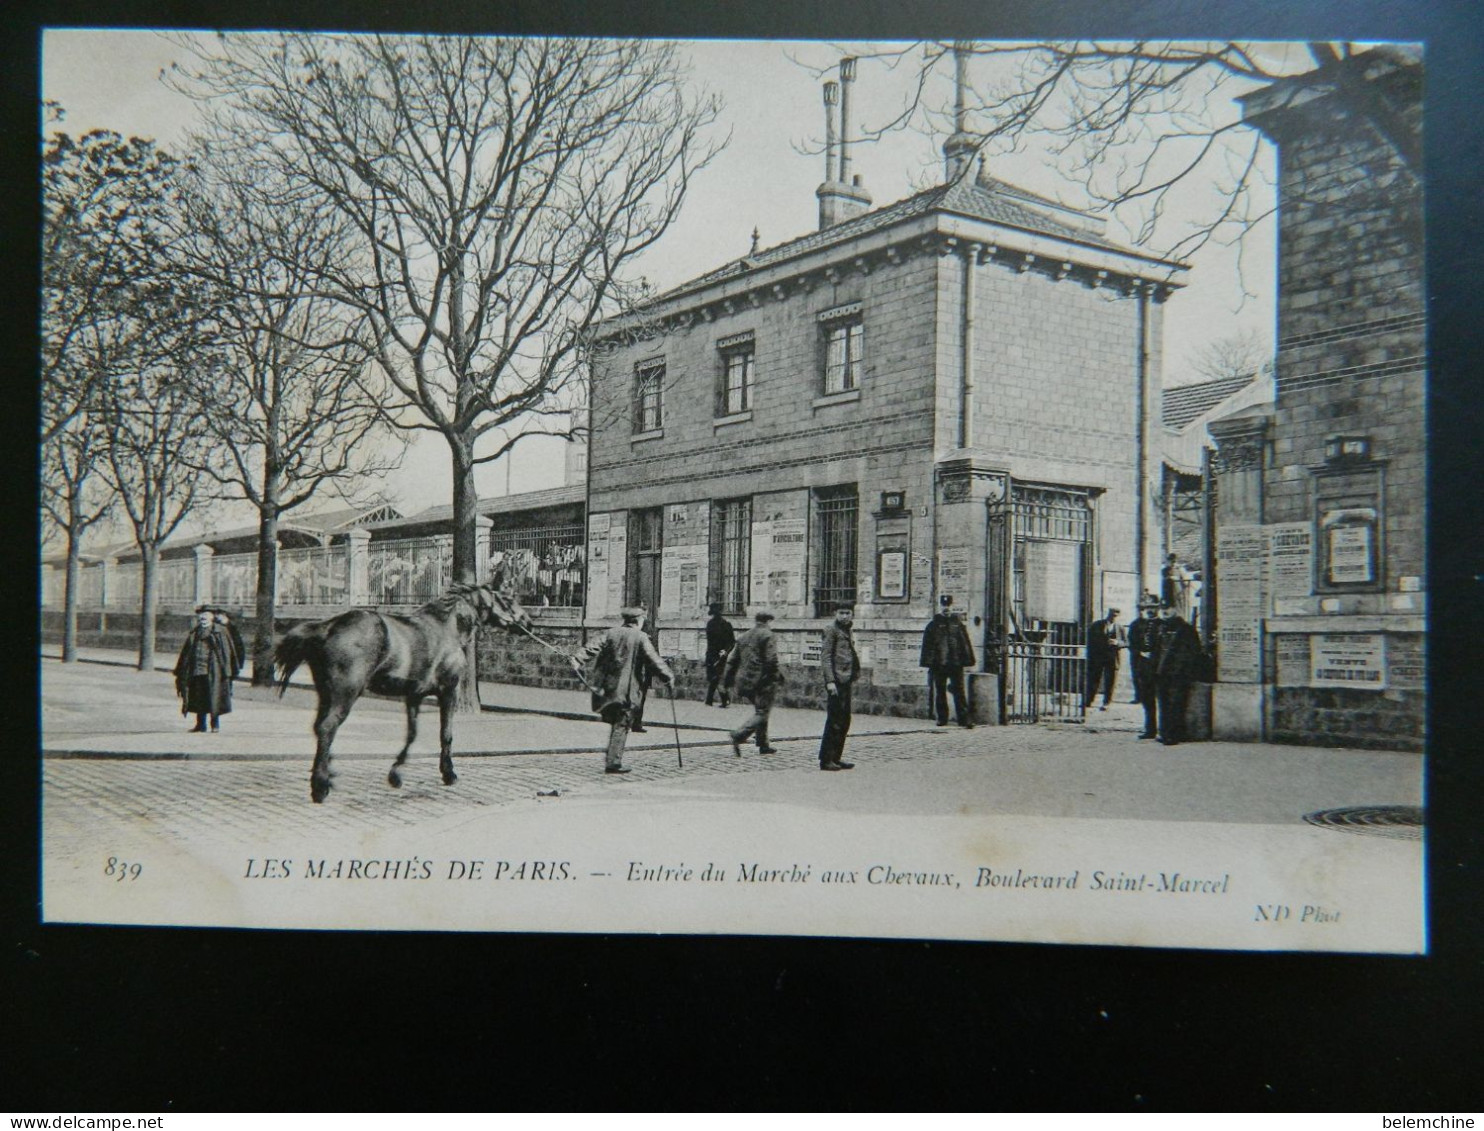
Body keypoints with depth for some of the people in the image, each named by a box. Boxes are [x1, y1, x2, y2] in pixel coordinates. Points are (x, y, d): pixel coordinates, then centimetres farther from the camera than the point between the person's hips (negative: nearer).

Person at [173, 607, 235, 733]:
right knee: (199, 698, 7)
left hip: (212, 671, -5)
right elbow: (186, 654, 16)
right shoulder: (195, 633, 13)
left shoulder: (219, 632, -1)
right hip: (197, 670, 5)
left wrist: (225, 670, -11)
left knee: (213, 697, -3)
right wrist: (181, 672, 11)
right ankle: (201, 725, 15)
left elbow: (225, 652, -4)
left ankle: (215, 724, 9)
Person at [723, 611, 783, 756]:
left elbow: (732, 661, 17)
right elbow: (771, 660, -16)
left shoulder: (744, 636, 16)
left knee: (760, 711, 18)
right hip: (762, 680, -8)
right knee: (761, 713, -5)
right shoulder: (767, 635, -6)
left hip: (744, 681, 8)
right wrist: (777, 676, -5)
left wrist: (726, 682, 19)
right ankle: (738, 736, -23)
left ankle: (763, 745, 20)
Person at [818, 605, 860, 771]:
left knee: (844, 721, 11)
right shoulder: (831, 630, -7)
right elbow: (825, 656, -13)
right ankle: (826, 760, -3)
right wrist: (830, 681, -20)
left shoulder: (846, 632, 18)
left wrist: (853, 678, 17)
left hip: (845, 681, 9)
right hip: (836, 681, -9)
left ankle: (835, 758, 18)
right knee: (835, 721, -8)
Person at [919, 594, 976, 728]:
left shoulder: (958, 624, 9)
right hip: (938, 665, 0)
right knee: (940, 692, 6)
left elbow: (965, 643, 8)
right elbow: (927, 645, 4)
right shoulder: (933, 625, 6)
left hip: (956, 663, 0)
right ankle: (942, 718, 15)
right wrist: (927, 662, -4)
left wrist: (967, 661, 2)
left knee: (959, 692, -4)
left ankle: (963, 718, -4)